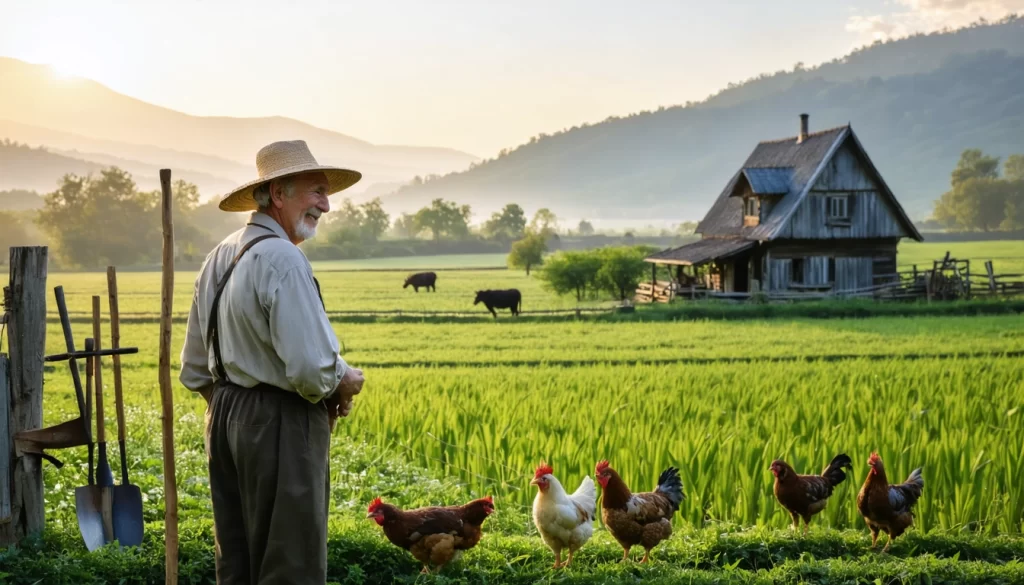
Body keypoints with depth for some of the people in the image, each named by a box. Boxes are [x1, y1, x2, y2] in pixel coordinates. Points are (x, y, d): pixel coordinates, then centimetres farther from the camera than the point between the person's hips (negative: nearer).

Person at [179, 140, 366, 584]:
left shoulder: (219, 258, 12)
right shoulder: (283, 259, -17)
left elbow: (195, 371, 17)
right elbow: (311, 368, -24)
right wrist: (345, 382, -4)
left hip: (225, 417, 9)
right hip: (280, 426, -9)